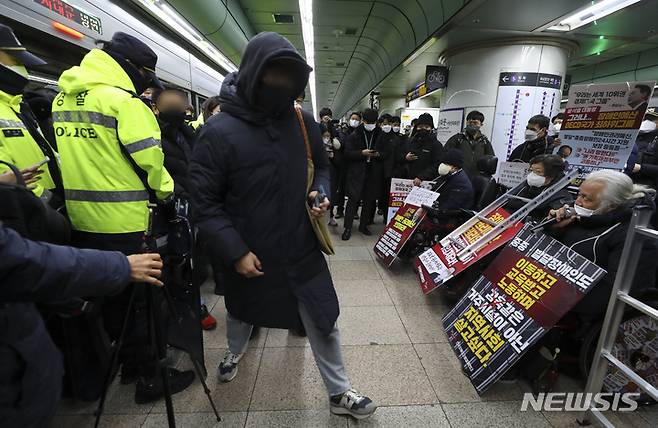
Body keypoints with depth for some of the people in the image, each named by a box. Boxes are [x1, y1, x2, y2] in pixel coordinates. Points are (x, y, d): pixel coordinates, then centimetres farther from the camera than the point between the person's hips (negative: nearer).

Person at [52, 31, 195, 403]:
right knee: (139, 298, 5)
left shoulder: (63, 98, 13)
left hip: (80, 219, 8)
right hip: (123, 222, -8)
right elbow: (150, 160, -16)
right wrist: (167, 197, -1)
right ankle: (149, 377, 19)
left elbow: (81, 156, 14)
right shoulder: (123, 101, -13)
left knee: (110, 295, 19)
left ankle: (129, 362, 36)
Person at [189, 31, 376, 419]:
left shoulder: (304, 122, -4)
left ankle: (340, 393, 32)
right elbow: (205, 200, -13)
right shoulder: (219, 131, -16)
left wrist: (321, 194, -10)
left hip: (301, 249, 2)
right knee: (241, 311, 27)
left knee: (324, 320, 8)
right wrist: (235, 251, -18)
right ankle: (236, 352, 62)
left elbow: (322, 166, 11)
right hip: (248, 254, -1)